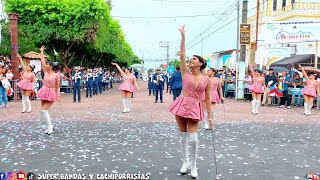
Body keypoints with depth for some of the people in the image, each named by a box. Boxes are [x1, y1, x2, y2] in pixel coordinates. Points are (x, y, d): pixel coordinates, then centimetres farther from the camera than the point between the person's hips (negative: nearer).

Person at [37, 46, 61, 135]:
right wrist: (41, 52, 8)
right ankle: (49, 126, 19)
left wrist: (58, 95, -10)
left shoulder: (56, 75, -12)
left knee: (44, 110, -13)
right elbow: (43, 61, 4)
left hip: (51, 94, -7)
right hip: (44, 92, 7)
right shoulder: (46, 72, 3)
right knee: (43, 110, 7)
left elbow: (57, 87, -8)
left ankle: (50, 127, -3)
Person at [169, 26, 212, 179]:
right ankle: (185, 162, 28)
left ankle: (193, 165, 14)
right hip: (181, 105, 1)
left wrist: (210, 116, 6)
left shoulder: (206, 80, 2)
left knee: (193, 138, -6)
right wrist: (183, 36, -9)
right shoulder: (185, 74, 1)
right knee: (183, 136, 9)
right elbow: (182, 55, -7)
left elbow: (207, 99, 7)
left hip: (194, 109, -1)